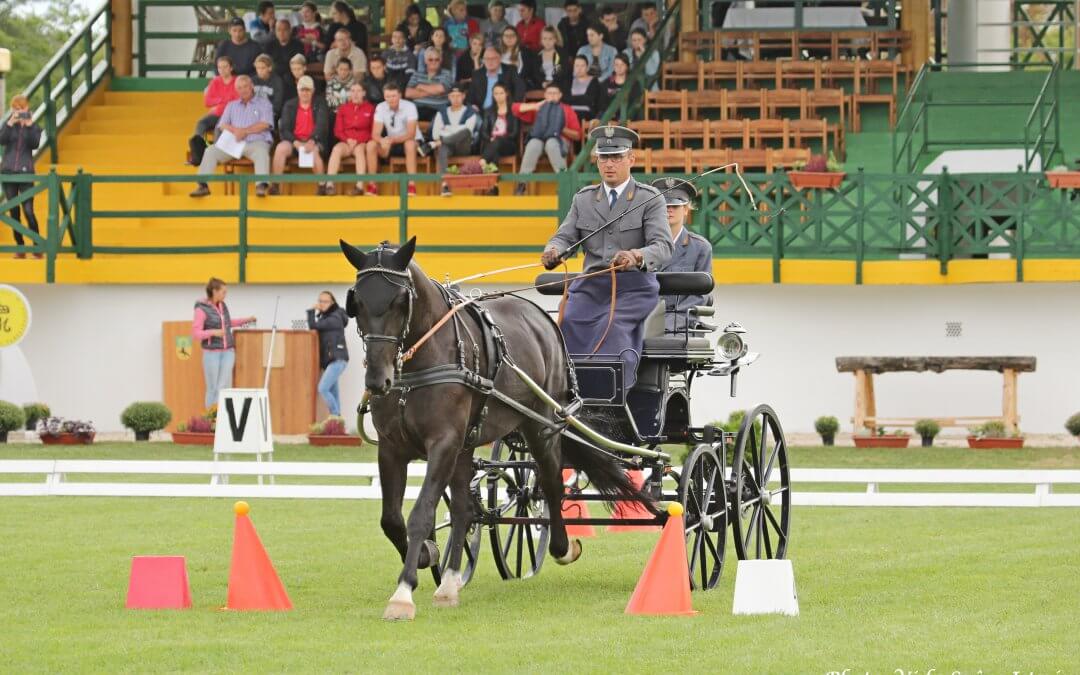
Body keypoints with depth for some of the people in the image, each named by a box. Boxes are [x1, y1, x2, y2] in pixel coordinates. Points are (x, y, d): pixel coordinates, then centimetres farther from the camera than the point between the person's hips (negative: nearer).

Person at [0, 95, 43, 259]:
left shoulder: (33, 127, 4)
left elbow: (35, 144, -11)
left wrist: (29, 125, -19)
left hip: (26, 172, -2)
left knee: (28, 211, -10)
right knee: (14, 212, 4)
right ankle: (20, 248, 10)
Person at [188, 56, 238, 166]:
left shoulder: (237, 83, 2)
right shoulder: (215, 82, 14)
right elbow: (207, 102, 6)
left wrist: (218, 108, -9)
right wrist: (224, 100, -7)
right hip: (215, 115, 4)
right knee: (201, 123, -27)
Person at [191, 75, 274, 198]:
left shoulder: (263, 103, 13)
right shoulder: (232, 105, 25)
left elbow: (265, 124, -1)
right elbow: (222, 125, 13)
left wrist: (245, 131, -9)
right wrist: (235, 130, -8)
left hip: (256, 142, -4)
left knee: (261, 152, -38)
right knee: (210, 151, -17)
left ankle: (261, 186, -52)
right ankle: (203, 185, -24)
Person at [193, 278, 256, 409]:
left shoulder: (222, 305, 8)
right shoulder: (201, 309, -11)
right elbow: (195, 334, -14)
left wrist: (246, 320, 27)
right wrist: (213, 332, -27)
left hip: (228, 352, 5)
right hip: (211, 353, -5)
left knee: (224, 386, -6)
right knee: (212, 389, -1)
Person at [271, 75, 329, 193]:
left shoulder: (320, 105, 7)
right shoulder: (290, 106, 12)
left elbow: (321, 126, -7)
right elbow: (283, 129, 2)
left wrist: (311, 141, -25)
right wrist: (296, 143, -16)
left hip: (314, 142, -2)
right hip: (294, 141, 2)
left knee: (313, 151, -37)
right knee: (280, 148, -30)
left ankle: (321, 187, -29)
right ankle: (276, 186, -29)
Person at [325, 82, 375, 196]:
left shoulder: (370, 108, 5)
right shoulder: (343, 109, 11)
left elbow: (373, 131, 3)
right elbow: (338, 131, 9)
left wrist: (358, 140, -10)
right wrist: (348, 139, -10)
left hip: (362, 143, -2)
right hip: (346, 143, 2)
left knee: (359, 149, -36)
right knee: (337, 149, -31)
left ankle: (360, 185, -44)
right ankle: (329, 184, -41)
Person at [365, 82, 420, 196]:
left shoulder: (409, 106, -19)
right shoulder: (380, 108, -9)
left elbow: (411, 134, -26)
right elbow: (376, 134, -14)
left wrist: (392, 140, -42)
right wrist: (382, 141, -39)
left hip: (408, 141, -3)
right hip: (390, 143, 3)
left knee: (409, 144, -38)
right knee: (371, 145, -23)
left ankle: (412, 186, -38)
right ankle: (372, 185, -17)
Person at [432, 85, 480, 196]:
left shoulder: (470, 112, 8)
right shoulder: (442, 113, 16)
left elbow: (467, 132, -7)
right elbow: (435, 132, 5)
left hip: (464, 146, -1)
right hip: (447, 144, 1)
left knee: (465, 132, -35)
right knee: (442, 150, -37)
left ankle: (433, 145, -38)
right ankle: (445, 184, -54)